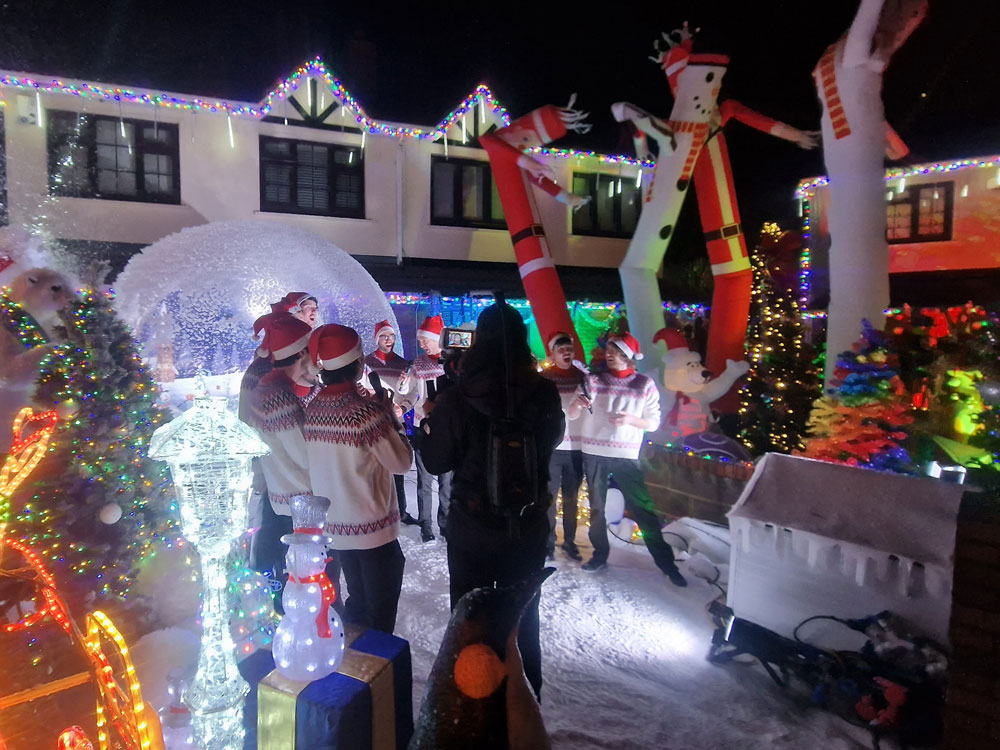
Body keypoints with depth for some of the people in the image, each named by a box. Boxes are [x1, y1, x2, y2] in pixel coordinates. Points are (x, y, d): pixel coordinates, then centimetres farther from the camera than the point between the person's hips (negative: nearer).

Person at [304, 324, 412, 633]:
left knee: (357, 602, 24)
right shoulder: (366, 411, -23)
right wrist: (391, 417, -6)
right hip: (372, 527, -7)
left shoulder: (313, 408, -3)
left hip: (334, 525, 7)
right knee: (380, 611, 11)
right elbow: (400, 462, -16)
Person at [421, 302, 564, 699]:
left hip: (472, 527, -2)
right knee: (523, 615, 24)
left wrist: (429, 423, 8)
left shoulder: (455, 399, -20)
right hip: (528, 526, 3)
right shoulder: (544, 393, -15)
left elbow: (436, 462, -8)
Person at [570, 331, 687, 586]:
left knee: (643, 508, -2)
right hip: (593, 453, 2)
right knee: (596, 507, 12)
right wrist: (577, 404, -23)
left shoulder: (645, 385, 1)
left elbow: (653, 423, 1)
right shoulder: (594, 380, 3)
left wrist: (631, 419, -17)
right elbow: (572, 415, -1)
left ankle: (666, 562, 8)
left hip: (626, 456, -2)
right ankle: (600, 555, 25)